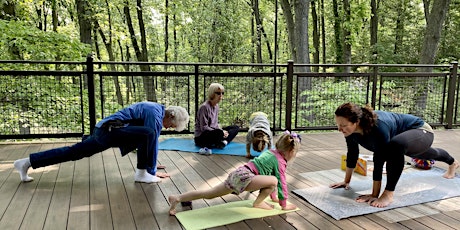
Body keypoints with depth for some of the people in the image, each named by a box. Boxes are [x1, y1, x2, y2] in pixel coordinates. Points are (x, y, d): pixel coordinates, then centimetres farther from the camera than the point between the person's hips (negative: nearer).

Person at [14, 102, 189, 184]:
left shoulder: (155, 110, 17)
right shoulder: (155, 113, -14)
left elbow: (150, 142, 26)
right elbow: (152, 142, -15)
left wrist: (151, 163, 30)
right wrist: (152, 169, -6)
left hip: (104, 131, 10)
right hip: (110, 130, -10)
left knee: (73, 152, 16)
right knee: (148, 134, -24)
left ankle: (27, 162, 28)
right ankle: (142, 174, -15)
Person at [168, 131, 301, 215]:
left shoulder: (270, 152, 24)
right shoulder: (280, 162, -3)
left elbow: (269, 173, 34)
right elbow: (281, 182, -3)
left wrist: (273, 196, 39)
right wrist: (284, 204, 8)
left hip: (237, 174, 9)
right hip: (244, 177, -9)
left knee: (209, 194, 10)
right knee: (274, 181, -19)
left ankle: (178, 198, 7)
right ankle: (258, 203, -1)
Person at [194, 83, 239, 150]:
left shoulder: (216, 106, 9)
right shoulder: (204, 107, -17)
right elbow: (204, 128, -20)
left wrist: (222, 131, -5)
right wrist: (221, 132, -19)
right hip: (201, 137, -10)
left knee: (235, 128, 3)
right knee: (219, 133, -40)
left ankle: (224, 141, -19)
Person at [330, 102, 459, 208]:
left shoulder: (377, 126, -43)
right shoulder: (350, 128, -23)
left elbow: (379, 161, -40)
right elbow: (352, 154, -10)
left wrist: (375, 195, -35)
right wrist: (346, 181, -4)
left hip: (421, 131, -9)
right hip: (405, 136, 9)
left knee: (396, 145, -42)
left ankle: (389, 194, -25)